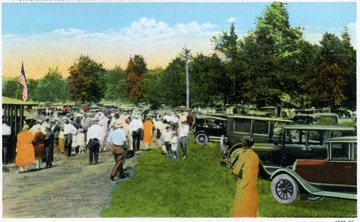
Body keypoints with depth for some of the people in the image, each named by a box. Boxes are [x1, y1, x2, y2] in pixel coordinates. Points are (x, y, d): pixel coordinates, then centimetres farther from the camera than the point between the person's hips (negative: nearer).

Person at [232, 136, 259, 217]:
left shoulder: (243, 155, -16)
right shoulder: (255, 156, 4)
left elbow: (236, 172, -14)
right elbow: (256, 171, 12)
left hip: (244, 186, -6)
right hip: (253, 186, 6)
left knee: (241, 209, 4)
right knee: (251, 207, 15)